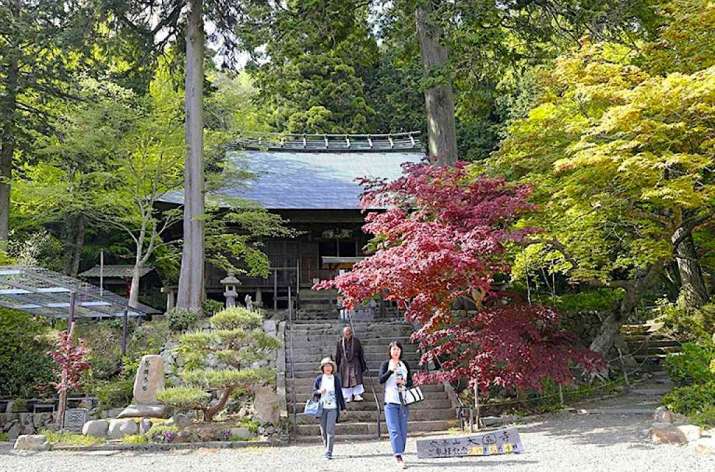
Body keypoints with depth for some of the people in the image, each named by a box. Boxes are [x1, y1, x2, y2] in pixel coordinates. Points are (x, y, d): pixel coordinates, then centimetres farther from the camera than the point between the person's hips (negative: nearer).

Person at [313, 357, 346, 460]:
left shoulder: (336, 379, 6)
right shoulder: (319, 379, 7)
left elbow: (339, 393, 11)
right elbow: (314, 392, 12)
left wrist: (343, 407, 11)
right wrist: (319, 391, -11)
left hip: (333, 408, -2)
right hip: (321, 408, 2)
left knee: (330, 430, -10)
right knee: (323, 431, 6)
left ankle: (329, 452, -9)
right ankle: (327, 448, 24)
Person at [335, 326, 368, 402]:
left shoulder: (356, 341, 1)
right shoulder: (340, 342, 3)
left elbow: (361, 354, 6)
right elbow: (337, 356, 9)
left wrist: (363, 365, 6)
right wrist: (336, 366, 10)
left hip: (355, 363, -1)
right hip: (344, 363, 1)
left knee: (356, 378, -13)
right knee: (345, 380, 1)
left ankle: (357, 395, -12)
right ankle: (348, 397, 8)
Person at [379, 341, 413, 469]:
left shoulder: (405, 365, 12)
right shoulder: (386, 364, 3)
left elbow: (410, 382, 14)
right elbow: (381, 379, -11)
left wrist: (404, 382, -8)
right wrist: (391, 370, -24)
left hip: (404, 401, 3)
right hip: (390, 401, -3)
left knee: (403, 430, 5)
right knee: (394, 430, -10)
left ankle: (400, 453, 16)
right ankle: (398, 457, -15)